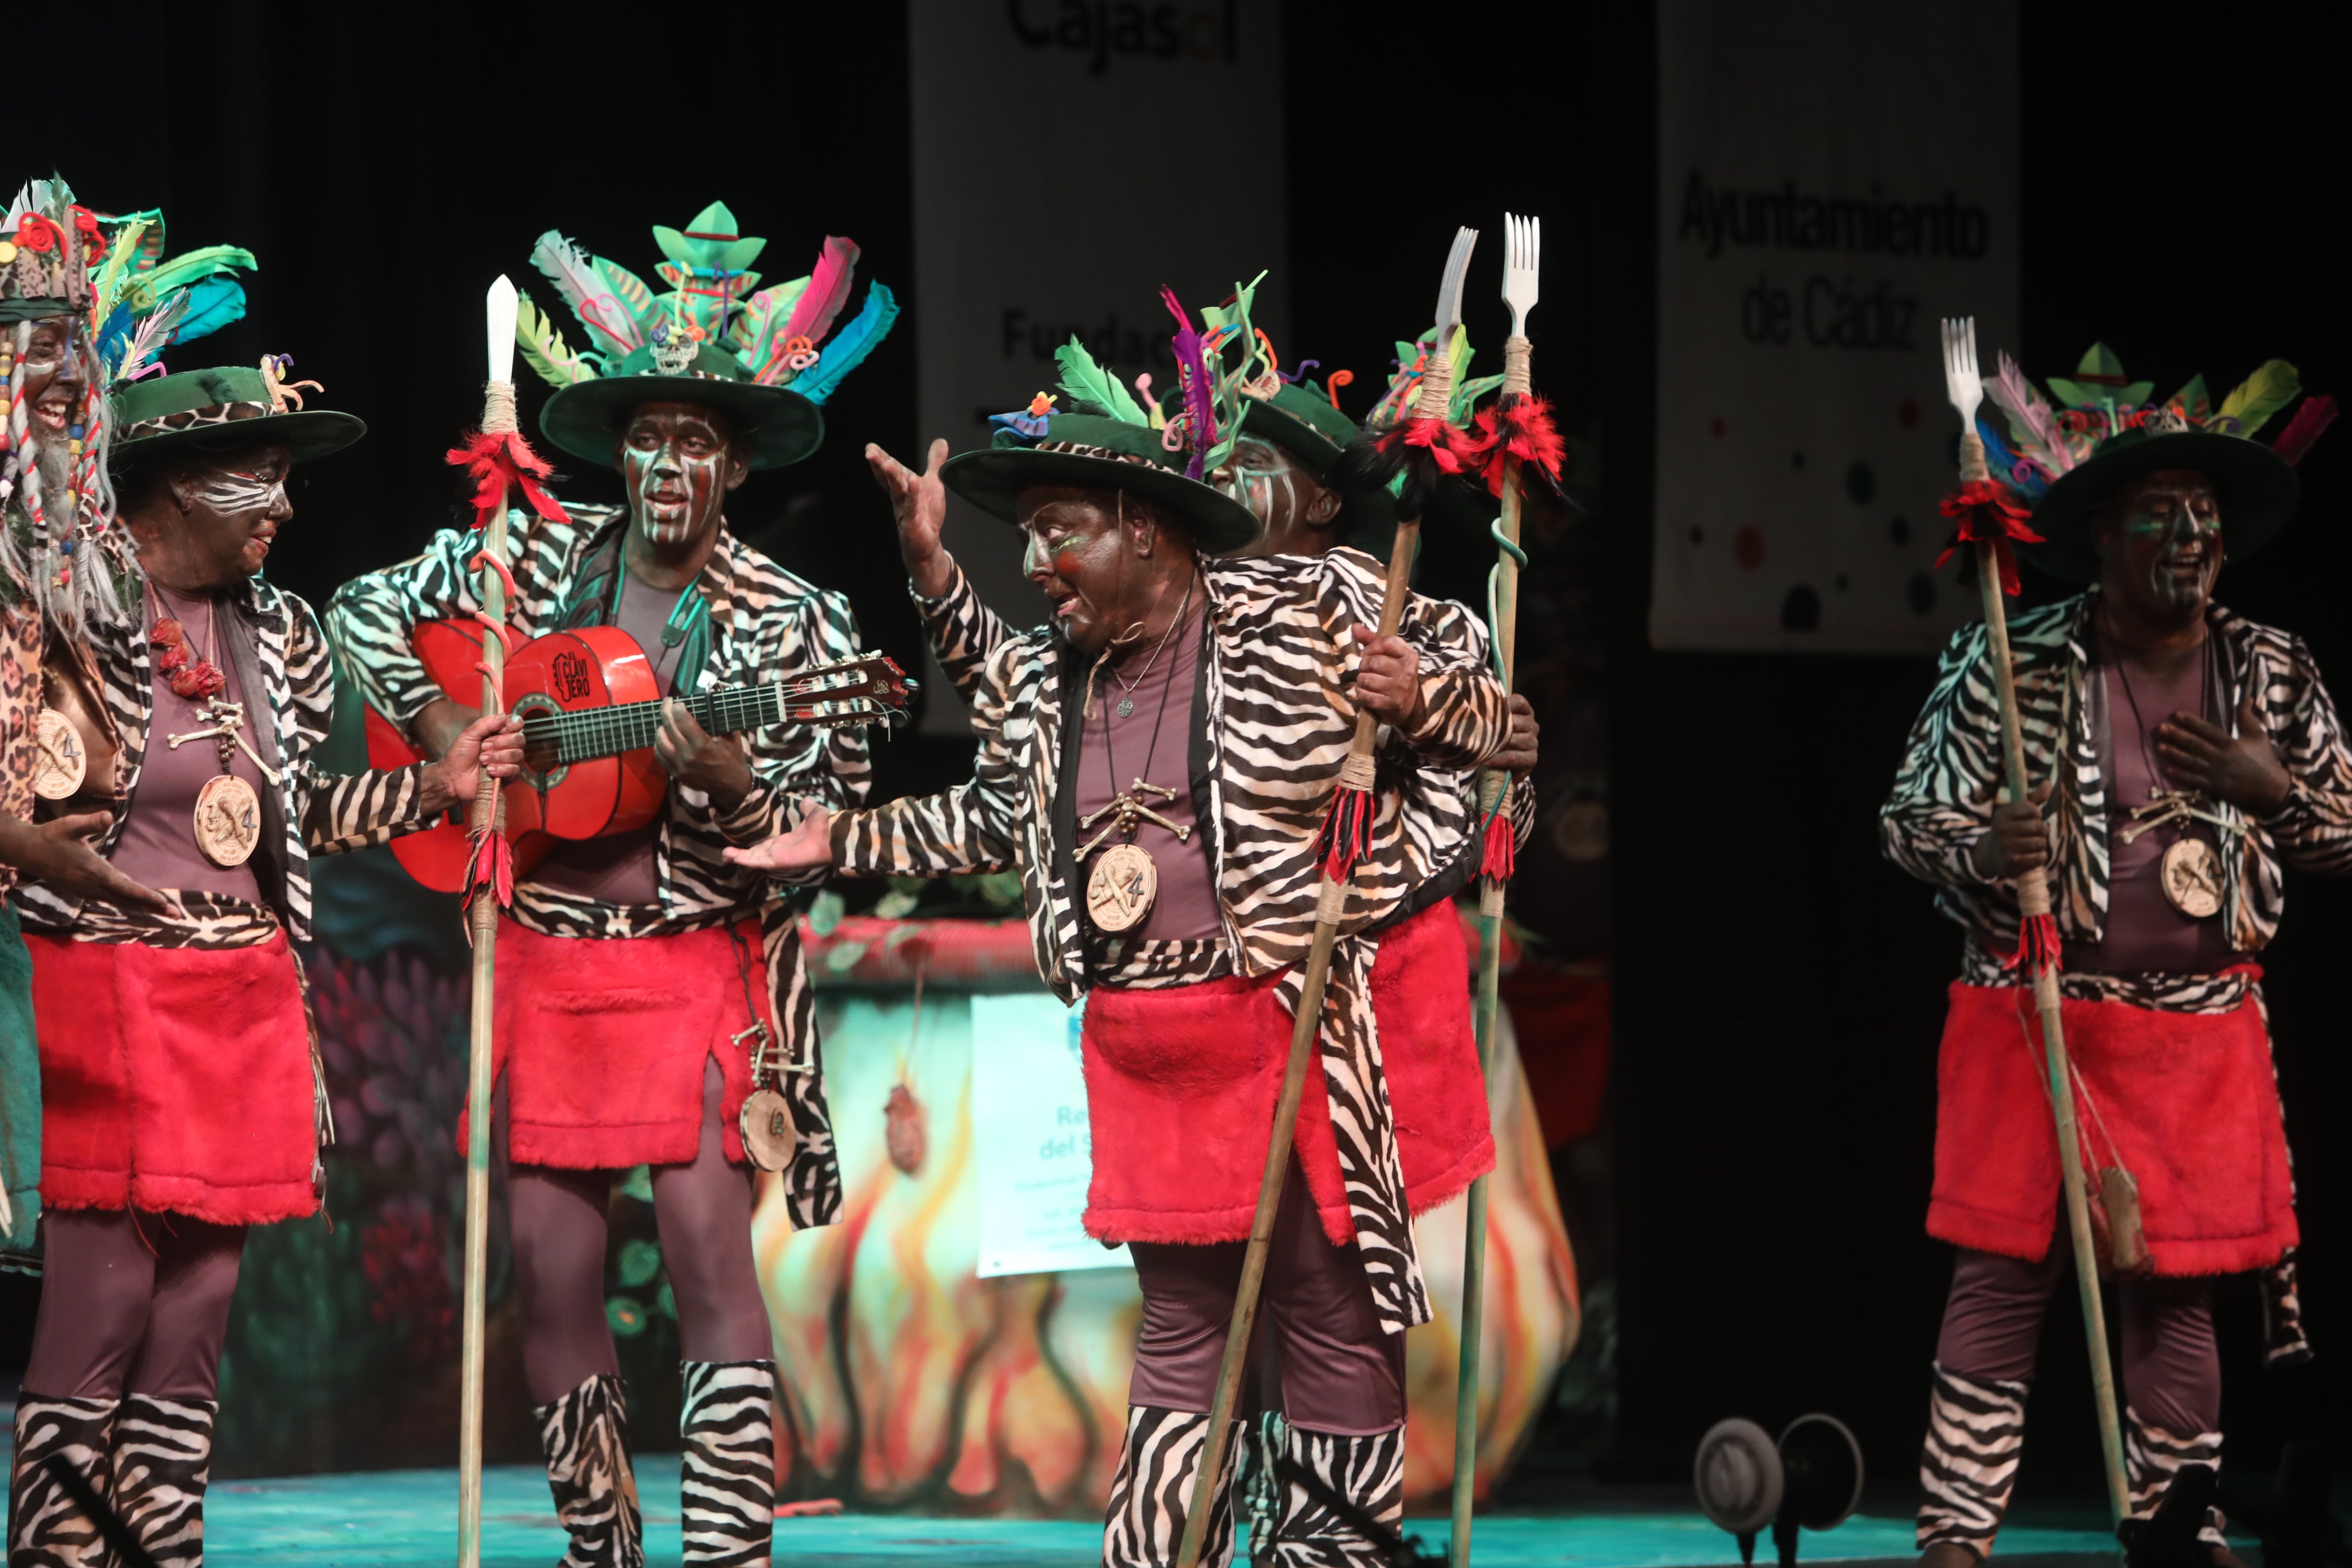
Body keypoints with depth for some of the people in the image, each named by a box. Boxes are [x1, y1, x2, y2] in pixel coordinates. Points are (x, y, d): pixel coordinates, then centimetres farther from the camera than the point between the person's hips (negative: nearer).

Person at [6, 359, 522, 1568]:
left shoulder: (276, 633, 12)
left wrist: (435, 785, 11)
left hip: (246, 1001, 7)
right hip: (107, 987, -7)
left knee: (199, 1310, 8)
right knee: (100, 1306, -9)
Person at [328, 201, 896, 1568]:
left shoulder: (786, 624, -2)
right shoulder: (536, 561, 5)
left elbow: (811, 836, -2)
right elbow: (366, 611, 14)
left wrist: (722, 772, -22)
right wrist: (449, 733, 0)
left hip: (699, 963, -3)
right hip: (543, 958, 3)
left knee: (710, 1251, -15)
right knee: (553, 1275, 4)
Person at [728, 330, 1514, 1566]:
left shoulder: (1312, 608, -7)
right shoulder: (1034, 684, 8)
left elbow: (1482, 709, -2)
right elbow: (999, 818, 26)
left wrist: (1417, 696, -23)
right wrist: (843, 841, 22)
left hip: (1312, 1028, -5)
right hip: (1144, 1045, 5)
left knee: (1334, 1311, 2)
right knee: (1181, 1324, 10)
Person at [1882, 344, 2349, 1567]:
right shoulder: (2008, 666, -6)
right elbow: (1907, 818, -2)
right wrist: (1981, 849, -23)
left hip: (2200, 1036, 3)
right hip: (2032, 1018, -3)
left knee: (2176, 1294, 9)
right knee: (2003, 1279, -4)